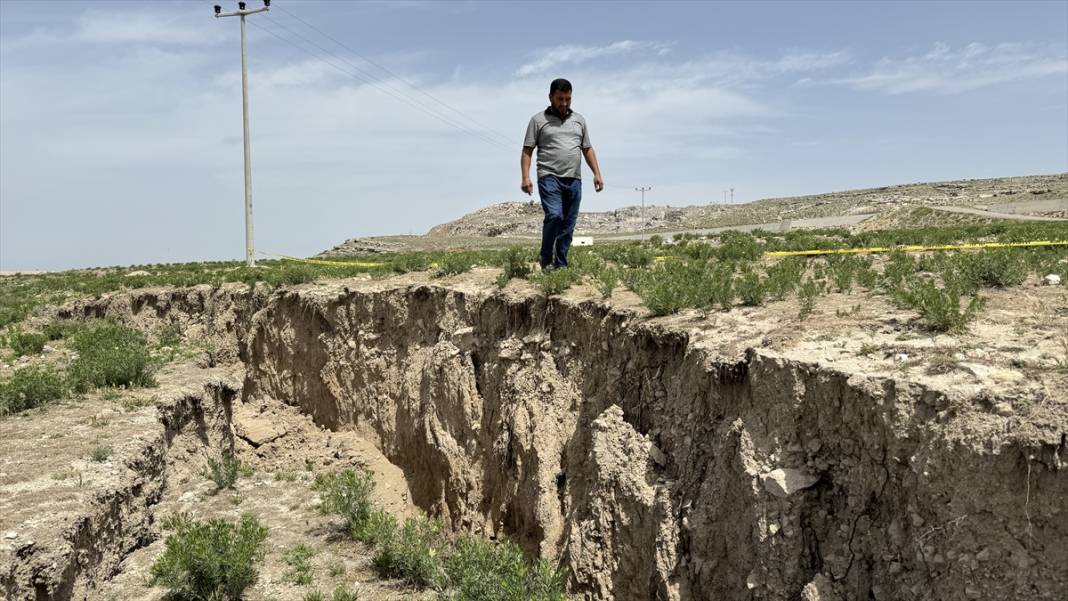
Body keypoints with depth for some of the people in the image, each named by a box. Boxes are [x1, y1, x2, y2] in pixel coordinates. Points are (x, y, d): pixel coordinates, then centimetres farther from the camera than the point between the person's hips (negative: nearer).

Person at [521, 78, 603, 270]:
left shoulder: (579, 120, 18)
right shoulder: (538, 120, 5)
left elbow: (587, 149, 20)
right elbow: (527, 151, 2)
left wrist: (597, 174, 8)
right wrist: (526, 177, -10)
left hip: (574, 180, 4)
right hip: (550, 177, -4)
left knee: (568, 225, 3)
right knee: (554, 216, -21)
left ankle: (561, 265, 9)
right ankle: (546, 258, -3)